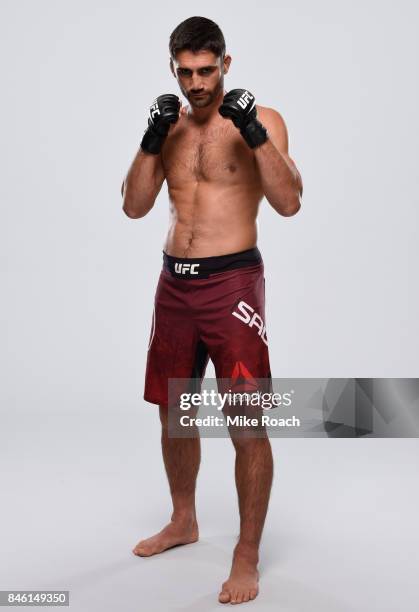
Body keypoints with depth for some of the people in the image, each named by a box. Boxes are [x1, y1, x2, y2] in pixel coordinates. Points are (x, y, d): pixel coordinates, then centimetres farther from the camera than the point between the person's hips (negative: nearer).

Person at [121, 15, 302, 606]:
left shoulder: (261, 120, -3)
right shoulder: (170, 124, 11)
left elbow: (289, 202, -14)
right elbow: (135, 207, 5)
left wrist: (255, 134, -24)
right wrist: (151, 140, -8)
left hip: (232, 283, -5)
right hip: (174, 283, 6)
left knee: (247, 424, -7)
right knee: (173, 413, 16)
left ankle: (247, 556, 8)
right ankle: (183, 522, 36)